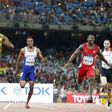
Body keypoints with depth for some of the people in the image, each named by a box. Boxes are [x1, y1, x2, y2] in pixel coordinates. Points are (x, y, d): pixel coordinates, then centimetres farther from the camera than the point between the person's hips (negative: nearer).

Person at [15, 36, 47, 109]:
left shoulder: (37, 50, 2)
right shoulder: (23, 50, -3)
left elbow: (41, 59, 6)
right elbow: (19, 60, 7)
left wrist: (44, 59, -18)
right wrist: (17, 69, 10)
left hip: (32, 70, 2)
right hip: (25, 69, -2)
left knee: (31, 87, -4)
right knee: (22, 86, -16)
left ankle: (27, 103, 9)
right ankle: (23, 81, 24)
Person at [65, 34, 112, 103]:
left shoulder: (97, 48, -1)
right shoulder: (82, 46, -7)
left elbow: (101, 56, 17)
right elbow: (75, 54, -8)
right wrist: (69, 62, -20)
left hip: (91, 67, -1)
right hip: (82, 66, 1)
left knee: (91, 80, -24)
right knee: (79, 81, 14)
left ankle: (90, 96, -30)